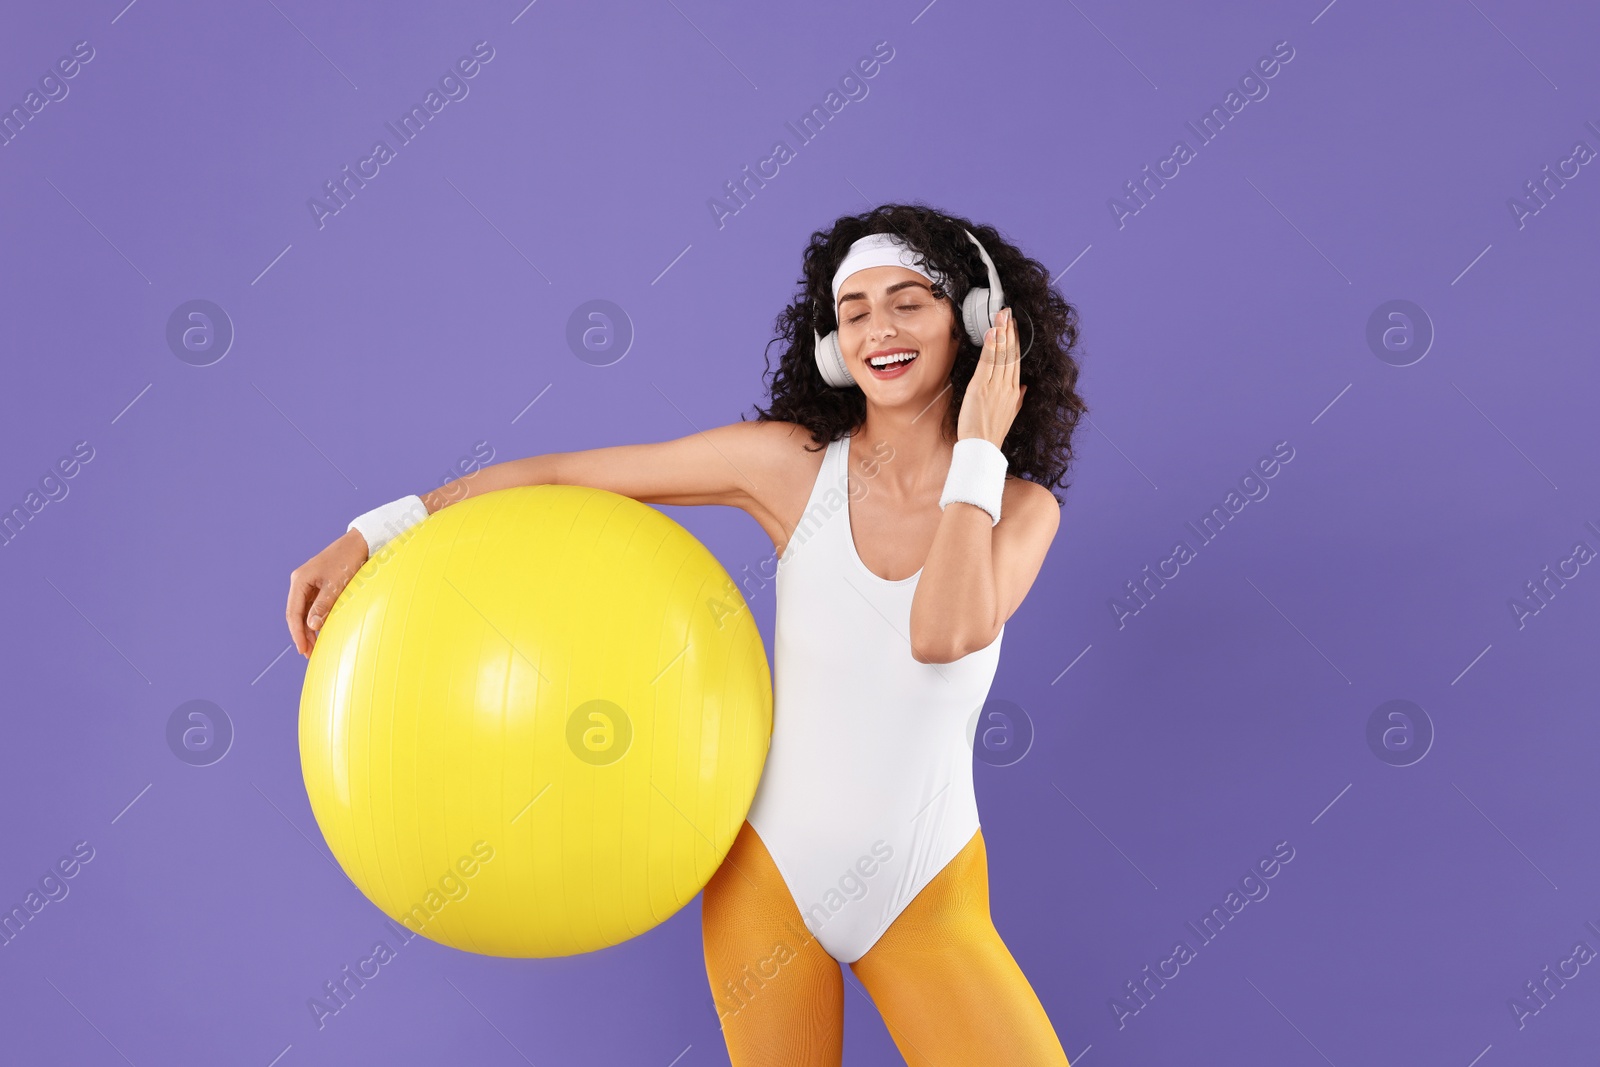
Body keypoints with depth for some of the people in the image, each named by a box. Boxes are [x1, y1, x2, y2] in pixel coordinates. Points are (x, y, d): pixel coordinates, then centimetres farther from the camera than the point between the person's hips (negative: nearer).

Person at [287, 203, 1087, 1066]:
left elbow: (944, 633, -26)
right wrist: (374, 534, -10)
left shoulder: (1021, 508, -6)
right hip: (769, 873, 0)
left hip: (925, 899, 1)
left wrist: (978, 448, -18)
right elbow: (556, 474, -7)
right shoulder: (790, 462, -9)